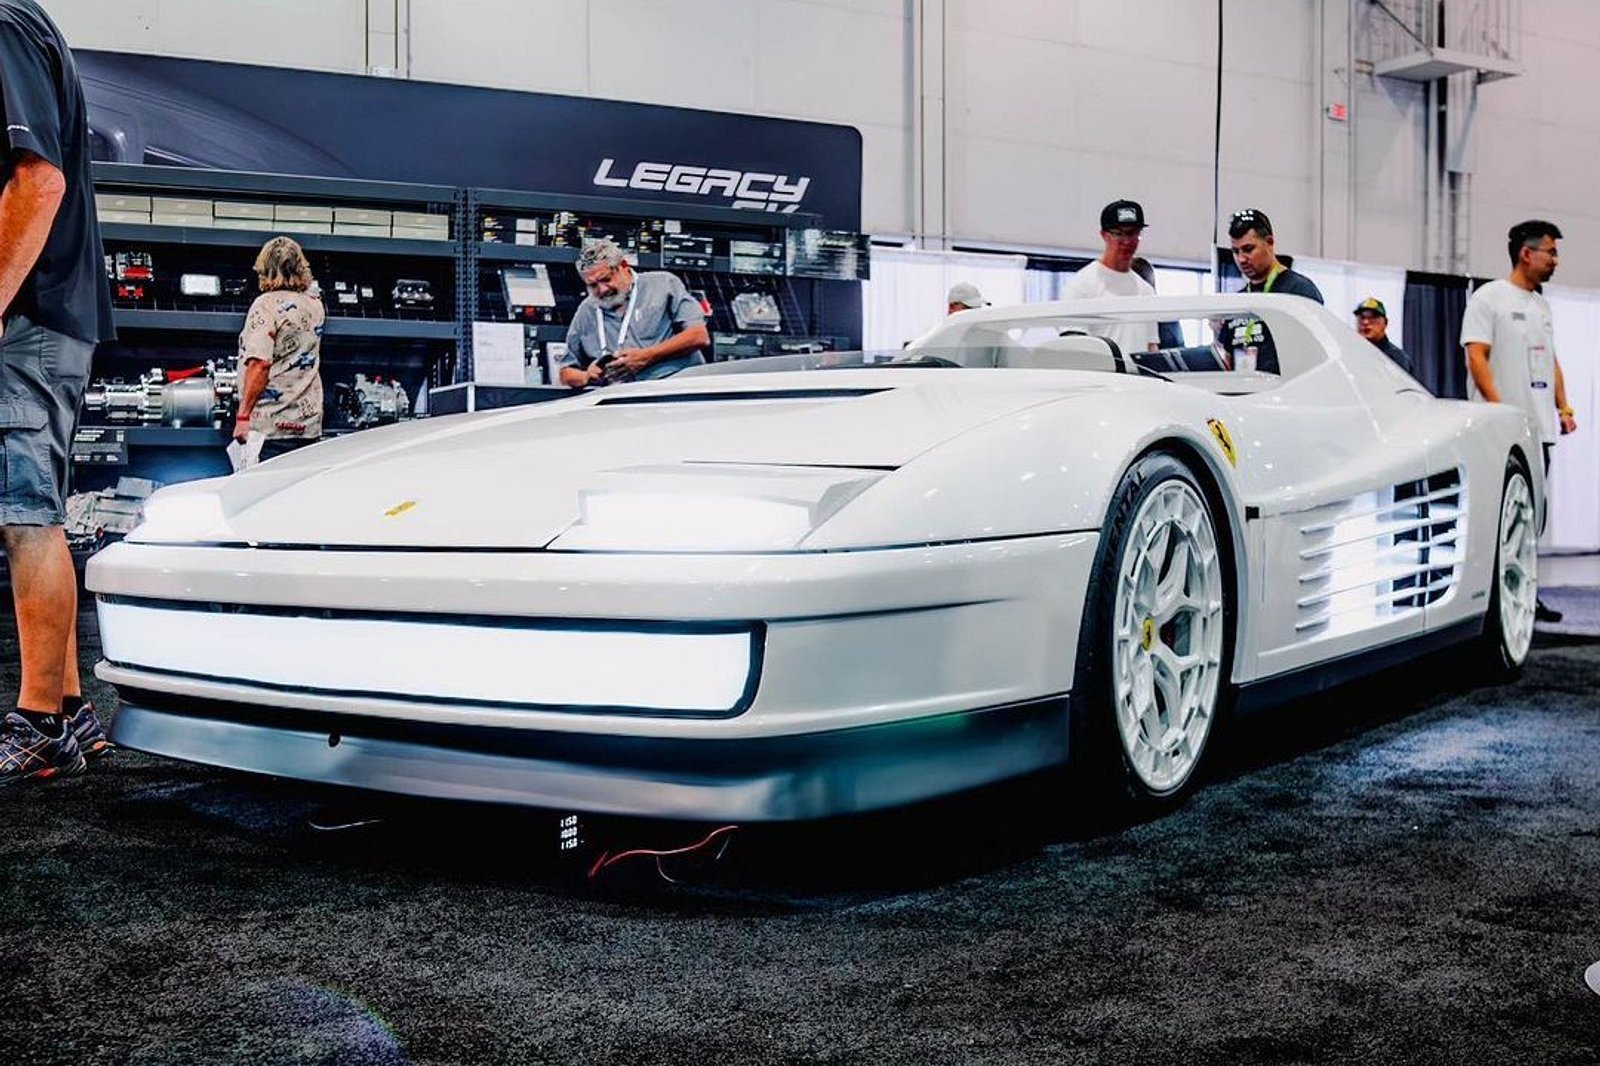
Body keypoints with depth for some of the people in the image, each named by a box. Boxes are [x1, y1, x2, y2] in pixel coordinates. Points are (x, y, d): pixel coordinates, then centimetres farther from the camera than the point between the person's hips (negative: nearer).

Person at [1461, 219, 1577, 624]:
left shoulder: (1541, 304, 20)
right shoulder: (1489, 297, -5)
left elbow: (1551, 361, 24)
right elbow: (1476, 355, -12)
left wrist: (1563, 408, 13)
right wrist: (1498, 408, -20)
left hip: (1539, 428, 8)